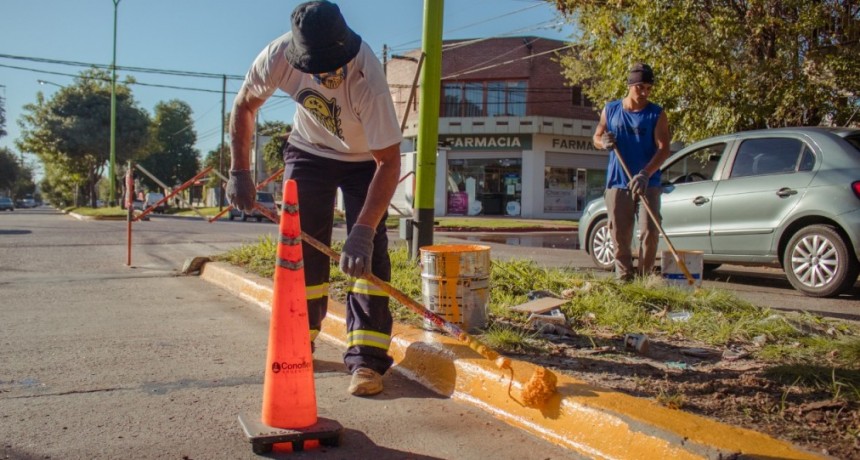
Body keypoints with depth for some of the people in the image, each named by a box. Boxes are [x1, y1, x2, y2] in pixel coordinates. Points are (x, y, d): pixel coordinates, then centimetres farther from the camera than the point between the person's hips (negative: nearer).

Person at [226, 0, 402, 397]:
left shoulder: (366, 75, -38)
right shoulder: (278, 56, -28)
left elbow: (389, 161, -37)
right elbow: (244, 106, -8)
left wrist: (363, 230, -44)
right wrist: (239, 171, -10)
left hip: (365, 158, -3)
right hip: (309, 151, 3)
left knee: (368, 250, -15)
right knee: (300, 245, 1)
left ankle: (366, 357, -10)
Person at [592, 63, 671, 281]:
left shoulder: (656, 114, -1)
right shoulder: (610, 110, 6)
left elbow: (663, 148, -10)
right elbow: (596, 137, 15)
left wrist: (645, 174, -26)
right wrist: (603, 142, -11)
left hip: (648, 184, -2)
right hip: (617, 183, 2)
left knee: (650, 232, -8)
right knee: (620, 235, 3)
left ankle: (645, 278, 4)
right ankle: (624, 278, 12)